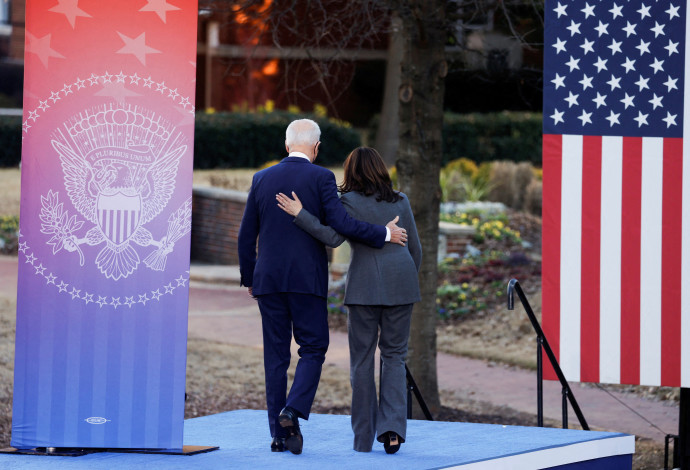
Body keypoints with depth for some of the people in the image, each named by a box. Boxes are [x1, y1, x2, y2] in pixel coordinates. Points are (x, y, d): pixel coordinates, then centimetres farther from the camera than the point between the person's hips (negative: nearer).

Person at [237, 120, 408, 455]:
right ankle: (293, 412, -16)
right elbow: (339, 223, -15)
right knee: (313, 348, 6)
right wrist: (384, 234, -4)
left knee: (276, 354, 7)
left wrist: (249, 278, 19)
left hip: (268, 278, 3)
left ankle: (279, 433, 7)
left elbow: (246, 236, 9)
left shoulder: (262, 179, 7)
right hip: (307, 278, -3)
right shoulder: (321, 178, -5)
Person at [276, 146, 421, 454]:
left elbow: (333, 237, -16)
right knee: (394, 354, 8)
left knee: (362, 358, 6)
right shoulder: (400, 201, 11)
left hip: (365, 286, -3)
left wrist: (299, 214, -15)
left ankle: (364, 437, 8)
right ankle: (392, 427, -9)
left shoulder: (350, 201, -3)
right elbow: (415, 247, 14)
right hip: (400, 281, 3)